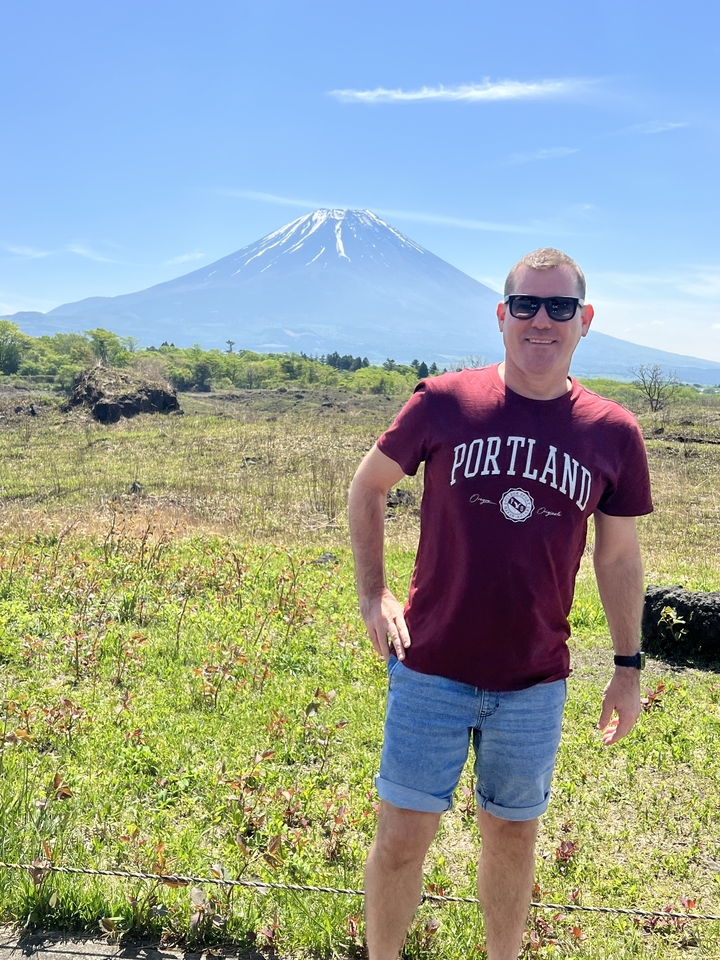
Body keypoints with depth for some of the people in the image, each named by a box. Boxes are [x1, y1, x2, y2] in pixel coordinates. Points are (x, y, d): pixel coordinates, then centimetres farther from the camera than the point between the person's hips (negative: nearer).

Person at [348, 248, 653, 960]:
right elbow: (367, 485, 6)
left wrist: (628, 667, 10)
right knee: (402, 840, 7)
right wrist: (371, 594, 0)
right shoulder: (444, 402, -8)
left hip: (535, 685, 2)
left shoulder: (612, 434, -3)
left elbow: (619, 556, 8)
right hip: (431, 671, -1)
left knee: (512, 837, 17)